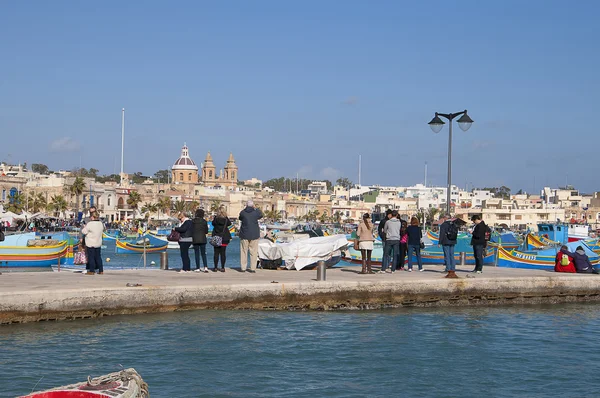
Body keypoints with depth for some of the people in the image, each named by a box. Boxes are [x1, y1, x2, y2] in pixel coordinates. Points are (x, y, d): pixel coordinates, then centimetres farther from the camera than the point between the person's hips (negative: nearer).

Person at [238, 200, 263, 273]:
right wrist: (255, 208, 22)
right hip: (254, 235, 0)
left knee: (244, 251, 8)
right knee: (253, 252, 4)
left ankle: (243, 268, 8)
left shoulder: (242, 213, -7)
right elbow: (261, 215, 15)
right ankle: (253, 268, 2)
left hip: (244, 235, 0)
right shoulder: (256, 212, -7)